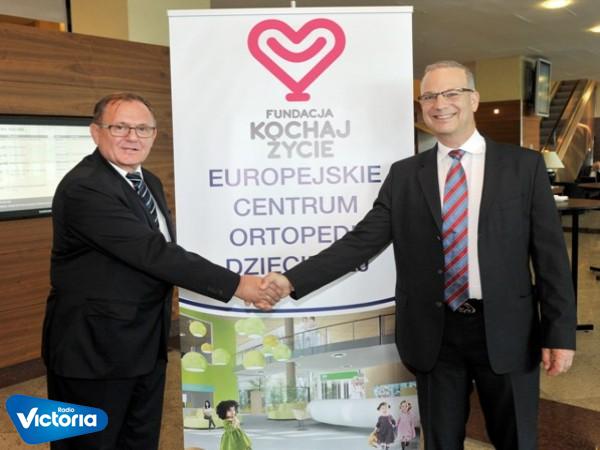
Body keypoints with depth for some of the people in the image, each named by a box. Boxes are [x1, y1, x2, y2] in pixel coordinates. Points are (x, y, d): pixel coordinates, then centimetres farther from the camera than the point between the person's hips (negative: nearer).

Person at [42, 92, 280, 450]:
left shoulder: (149, 182, 8)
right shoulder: (83, 188, -21)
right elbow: (153, 253, -27)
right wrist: (236, 285, -25)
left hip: (147, 343, 8)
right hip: (95, 347, -8)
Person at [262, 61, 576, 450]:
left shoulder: (524, 165, -1)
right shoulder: (404, 174, 3)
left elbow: (550, 252, -1)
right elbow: (362, 241, -3)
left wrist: (561, 332, -5)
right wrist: (293, 280, -13)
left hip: (506, 331, -1)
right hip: (434, 334, 1)